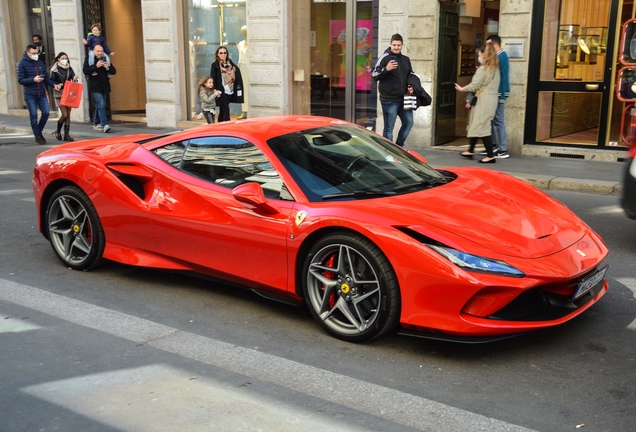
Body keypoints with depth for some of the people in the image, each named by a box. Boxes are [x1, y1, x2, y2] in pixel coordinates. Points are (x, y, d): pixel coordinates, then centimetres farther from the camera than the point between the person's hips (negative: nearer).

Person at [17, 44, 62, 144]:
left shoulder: (40, 62, 8)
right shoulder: (22, 63, -5)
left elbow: (46, 78, 11)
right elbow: (20, 80, -8)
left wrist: (54, 84, -6)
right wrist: (33, 80, -22)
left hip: (42, 94, 4)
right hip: (30, 95, -4)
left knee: (46, 113, 1)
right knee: (33, 115, 1)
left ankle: (39, 131, 24)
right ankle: (37, 137, 11)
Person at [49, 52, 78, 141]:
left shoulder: (69, 69, 9)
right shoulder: (54, 69, -4)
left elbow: (73, 79, 5)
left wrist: (75, 79, -17)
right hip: (59, 94, -4)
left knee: (68, 115, 3)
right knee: (64, 114, -10)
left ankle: (66, 135, 9)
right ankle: (58, 131, 15)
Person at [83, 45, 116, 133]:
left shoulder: (105, 59, 12)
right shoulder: (88, 59, -1)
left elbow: (114, 71, 10)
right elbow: (85, 70, -12)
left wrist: (107, 68, -9)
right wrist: (96, 66, -19)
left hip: (104, 86, 5)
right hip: (95, 86, -5)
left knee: (99, 105, 15)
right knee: (101, 104, -17)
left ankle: (96, 124, 26)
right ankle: (104, 125, -23)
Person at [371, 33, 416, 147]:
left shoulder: (406, 59, 12)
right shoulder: (384, 58, -7)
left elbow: (412, 75, 24)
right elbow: (374, 76, -12)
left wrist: (412, 87, 5)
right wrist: (386, 69, -29)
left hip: (403, 99, 6)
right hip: (389, 100, -6)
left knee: (408, 122, 10)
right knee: (389, 127, -1)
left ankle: (398, 146, 25)